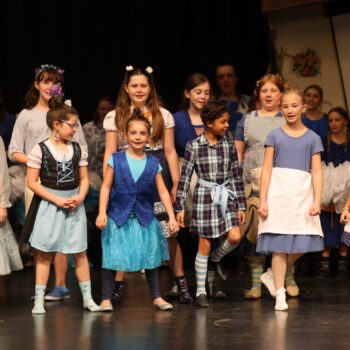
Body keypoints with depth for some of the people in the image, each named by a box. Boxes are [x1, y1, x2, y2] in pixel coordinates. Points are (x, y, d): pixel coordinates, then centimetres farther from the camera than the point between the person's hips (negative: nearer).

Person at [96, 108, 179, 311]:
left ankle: (157, 297, 17)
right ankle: (106, 298, 6)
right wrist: (102, 212, -12)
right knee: (112, 259, -2)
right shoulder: (116, 160, -3)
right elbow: (106, 187, -3)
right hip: (119, 217, -2)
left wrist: (172, 217, -4)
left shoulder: (153, 164, 2)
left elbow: (163, 191, 2)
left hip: (145, 218, 2)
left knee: (151, 257, 8)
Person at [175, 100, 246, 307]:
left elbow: (236, 176, 7)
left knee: (235, 237, -13)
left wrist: (241, 205, 6)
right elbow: (185, 177, -4)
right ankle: (201, 291, 11)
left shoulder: (229, 145, 4)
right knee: (204, 245, 1)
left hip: (227, 196, 3)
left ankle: (216, 258, 21)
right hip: (205, 197, -3)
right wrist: (180, 207, -6)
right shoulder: (194, 146, -6)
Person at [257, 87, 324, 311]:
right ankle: (280, 294, 4)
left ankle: (273, 275, 19)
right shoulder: (275, 136, 6)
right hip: (278, 191, -1)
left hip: (302, 194, 1)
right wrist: (263, 200, -4)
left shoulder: (313, 138, 8)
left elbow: (317, 172, 3)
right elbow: (267, 169, 3)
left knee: (302, 244, -4)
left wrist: (317, 201, -7)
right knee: (280, 244, -3)